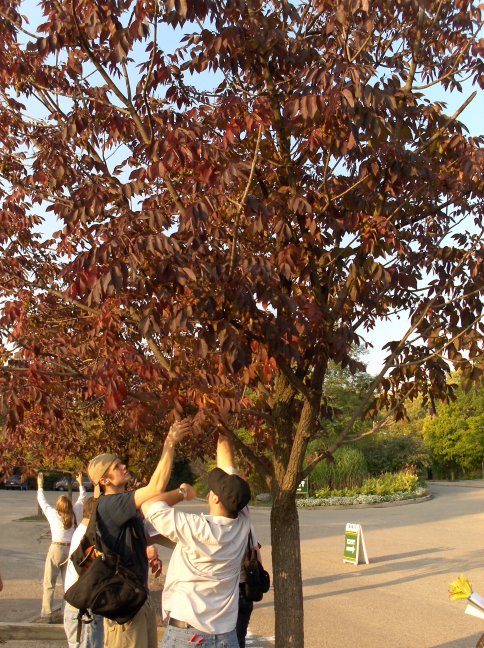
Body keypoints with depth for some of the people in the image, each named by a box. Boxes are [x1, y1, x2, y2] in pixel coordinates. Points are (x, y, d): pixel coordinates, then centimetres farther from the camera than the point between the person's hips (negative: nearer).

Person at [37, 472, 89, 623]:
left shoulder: (53, 514, -7)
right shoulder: (75, 514, 0)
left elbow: (42, 501, 8)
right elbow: (82, 498, 17)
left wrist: (40, 485, 22)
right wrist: (80, 483, 30)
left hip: (56, 550, -3)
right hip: (72, 550, 3)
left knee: (49, 584, 3)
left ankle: (46, 615, 0)